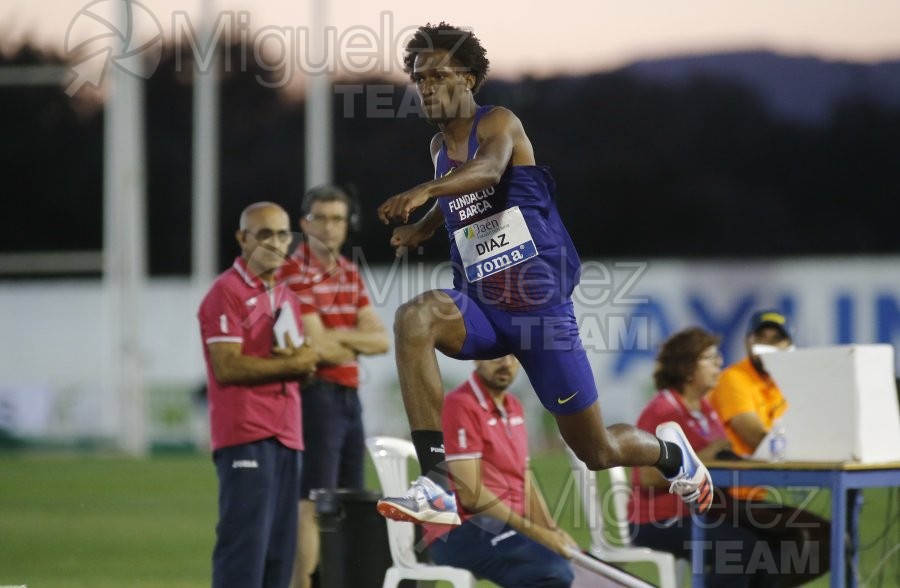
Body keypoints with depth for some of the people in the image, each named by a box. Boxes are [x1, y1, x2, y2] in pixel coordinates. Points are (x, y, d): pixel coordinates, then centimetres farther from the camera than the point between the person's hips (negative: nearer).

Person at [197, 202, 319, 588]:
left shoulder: (286, 298, 21)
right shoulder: (227, 293, -6)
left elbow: (303, 368, 21)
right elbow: (227, 367, -16)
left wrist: (301, 361, -4)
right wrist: (292, 364, -9)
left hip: (286, 437, 8)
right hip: (244, 439, -8)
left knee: (280, 547, 7)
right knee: (245, 542, -13)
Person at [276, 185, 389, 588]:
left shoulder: (350, 274, 15)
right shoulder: (295, 273, -11)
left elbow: (381, 340, 6)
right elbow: (318, 347, -18)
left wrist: (339, 336, -11)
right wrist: (358, 342, 1)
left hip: (349, 396, 8)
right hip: (316, 396, -8)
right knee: (313, 505, -10)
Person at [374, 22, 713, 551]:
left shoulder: (498, 124, -9)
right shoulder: (440, 148, 10)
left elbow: (489, 170, -35)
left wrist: (424, 191, -52)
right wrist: (421, 227, 15)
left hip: (543, 307, -5)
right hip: (482, 307, 5)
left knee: (597, 451, 4)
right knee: (414, 319, -32)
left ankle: (669, 452, 43)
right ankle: (438, 484, -38)